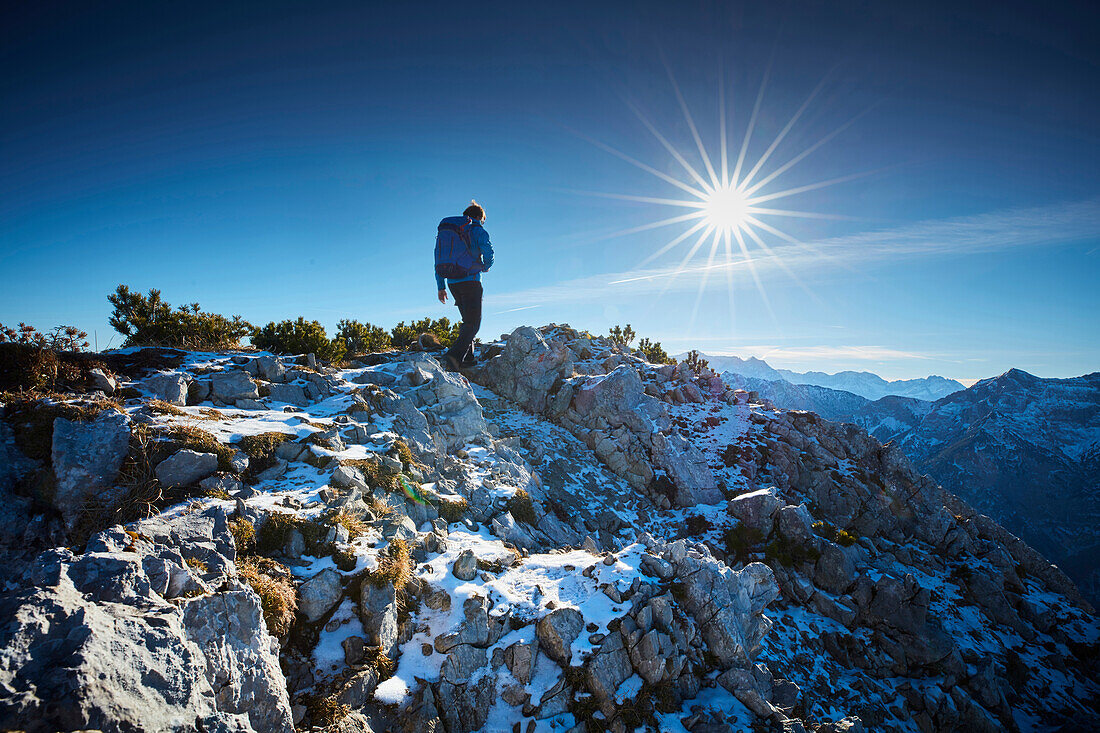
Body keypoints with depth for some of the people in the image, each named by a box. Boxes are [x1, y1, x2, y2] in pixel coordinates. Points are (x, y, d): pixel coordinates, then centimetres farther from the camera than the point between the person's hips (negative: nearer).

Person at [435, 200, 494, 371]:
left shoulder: (444, 231, 18)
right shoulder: (477, 229, -1)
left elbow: (438, 259, 15)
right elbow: (488, 251, -16)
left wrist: (440, 287, 16)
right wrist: (486, 267, 7)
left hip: (452, 283, 7)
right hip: (470, 281, -7)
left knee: (468, 319, 20)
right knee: (473, 323, -5)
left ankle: (468, 357, 19)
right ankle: (454, 355, -23)